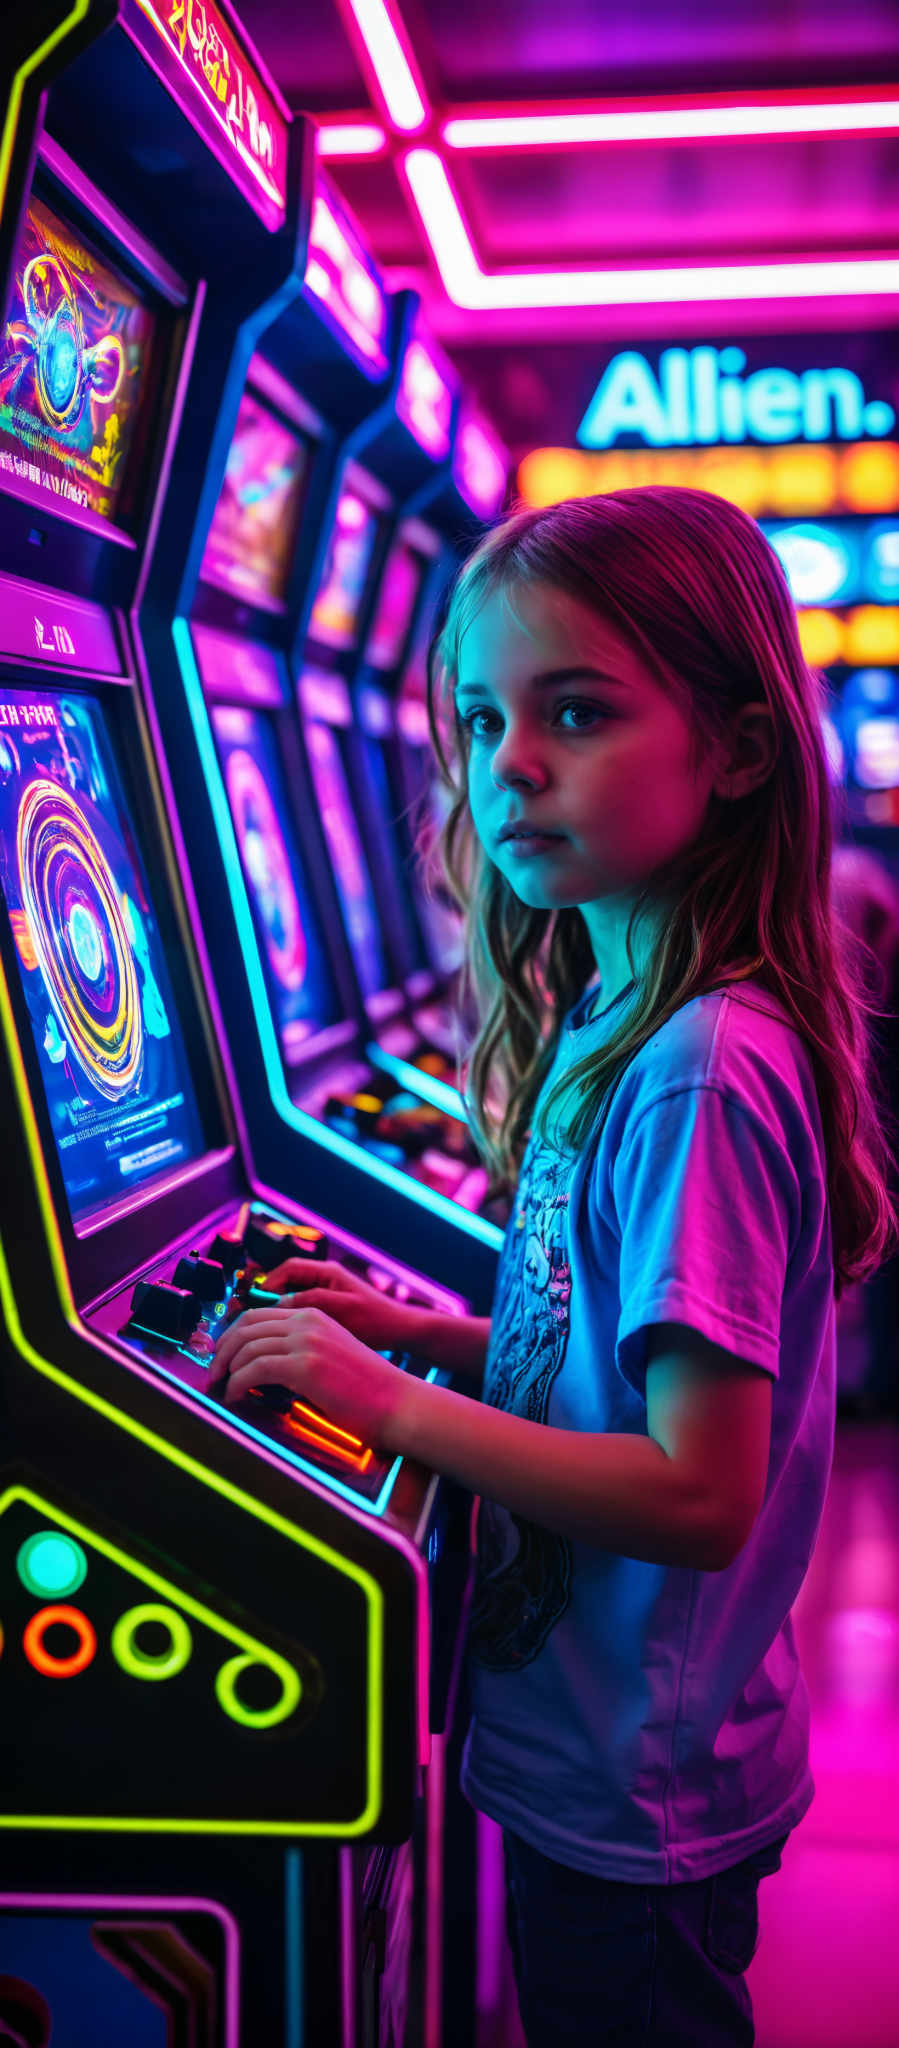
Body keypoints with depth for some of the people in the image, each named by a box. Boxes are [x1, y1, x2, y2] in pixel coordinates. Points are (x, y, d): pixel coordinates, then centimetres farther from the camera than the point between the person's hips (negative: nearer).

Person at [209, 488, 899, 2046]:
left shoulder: (697, 1073, -27)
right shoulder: (611, 1021, 2)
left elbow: (700, 1494, -28)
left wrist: (393, 1402, -24)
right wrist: (430, 1331, 0)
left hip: (626, 1797, -8)